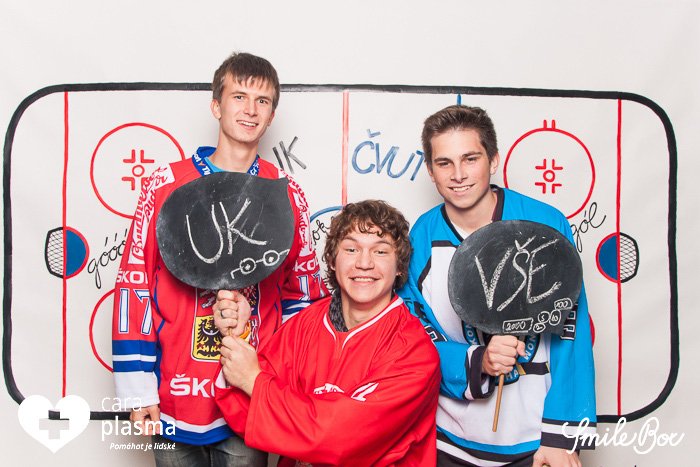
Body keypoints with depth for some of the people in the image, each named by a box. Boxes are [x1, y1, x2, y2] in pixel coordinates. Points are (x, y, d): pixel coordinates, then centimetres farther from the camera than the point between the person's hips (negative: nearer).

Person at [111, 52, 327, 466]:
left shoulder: (287, 194, 1)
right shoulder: (166, 186, -3)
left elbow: (304, 289, 6)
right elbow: (135, 283, -2)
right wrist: (138, 388, -4)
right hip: (174, 400, 0)